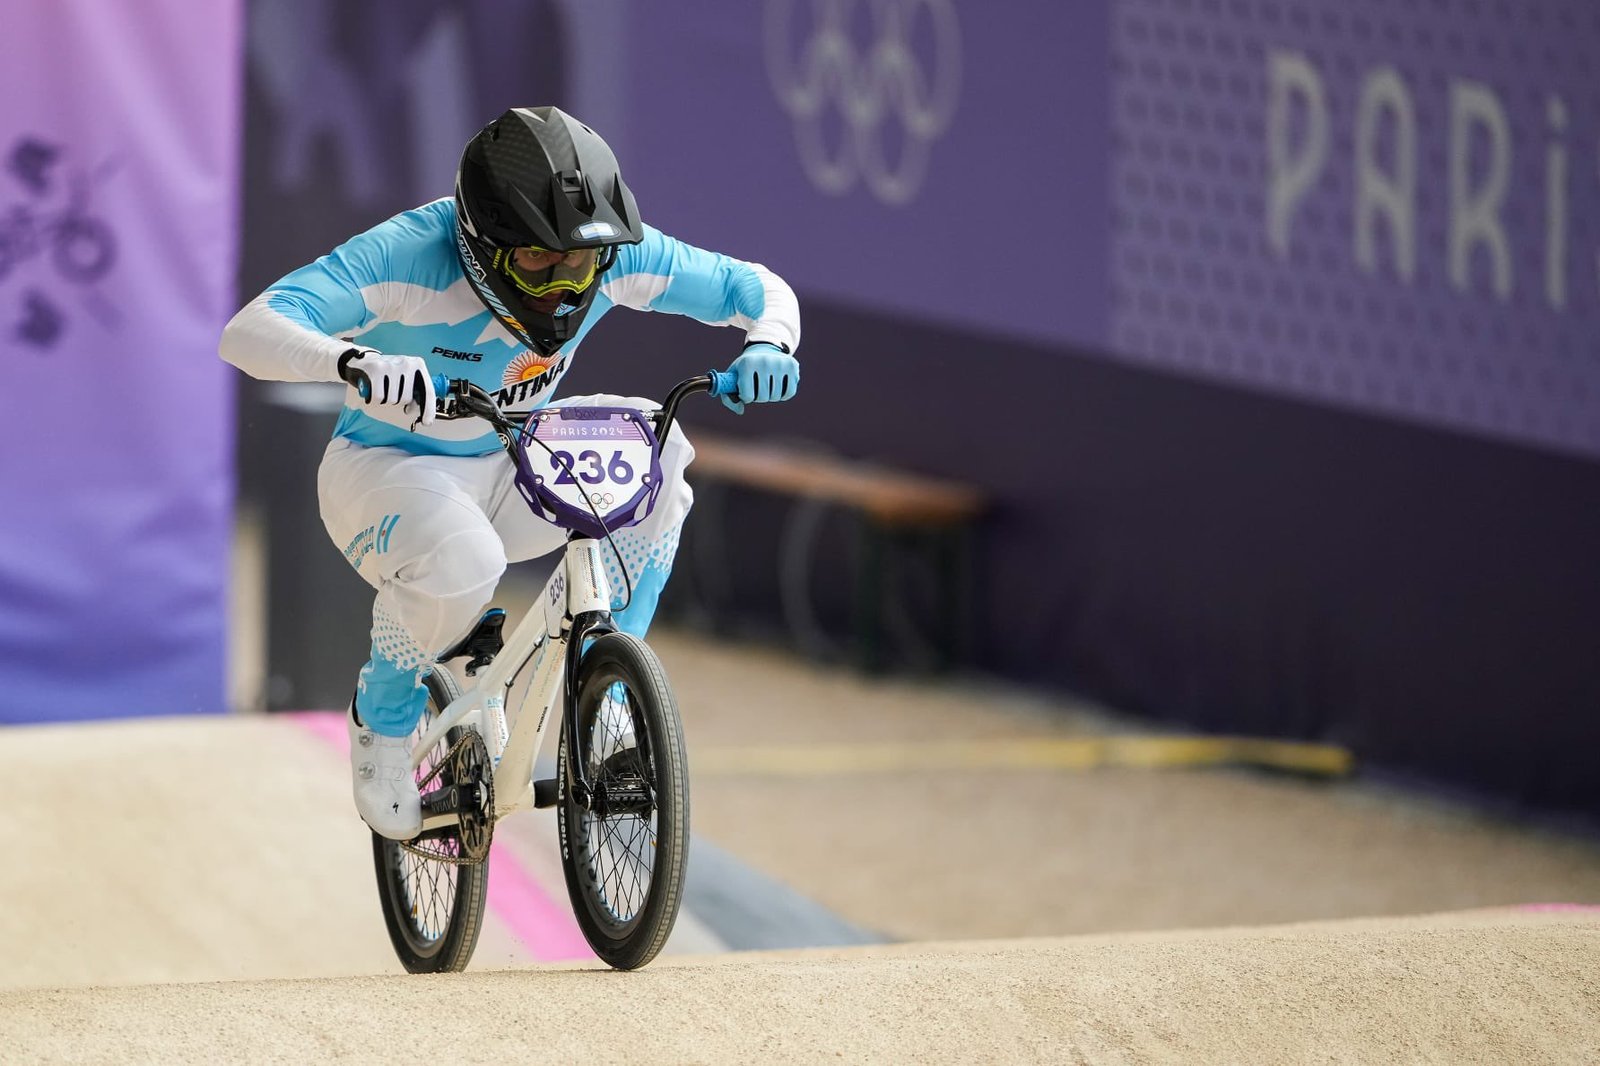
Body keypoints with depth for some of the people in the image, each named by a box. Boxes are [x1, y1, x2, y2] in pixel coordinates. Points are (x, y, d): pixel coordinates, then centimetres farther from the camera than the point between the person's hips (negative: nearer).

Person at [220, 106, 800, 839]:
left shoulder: (612, 255, -16)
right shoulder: (406, 257, -30)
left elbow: (760, 289, -5)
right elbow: (247, 333, -40)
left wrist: (767, 347, -30)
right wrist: (354, 362, -60)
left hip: (511, 469, 5)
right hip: (387, 472, -5)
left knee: (651, 446, -21)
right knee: (460, 561, -37)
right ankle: (383, 718, -5)